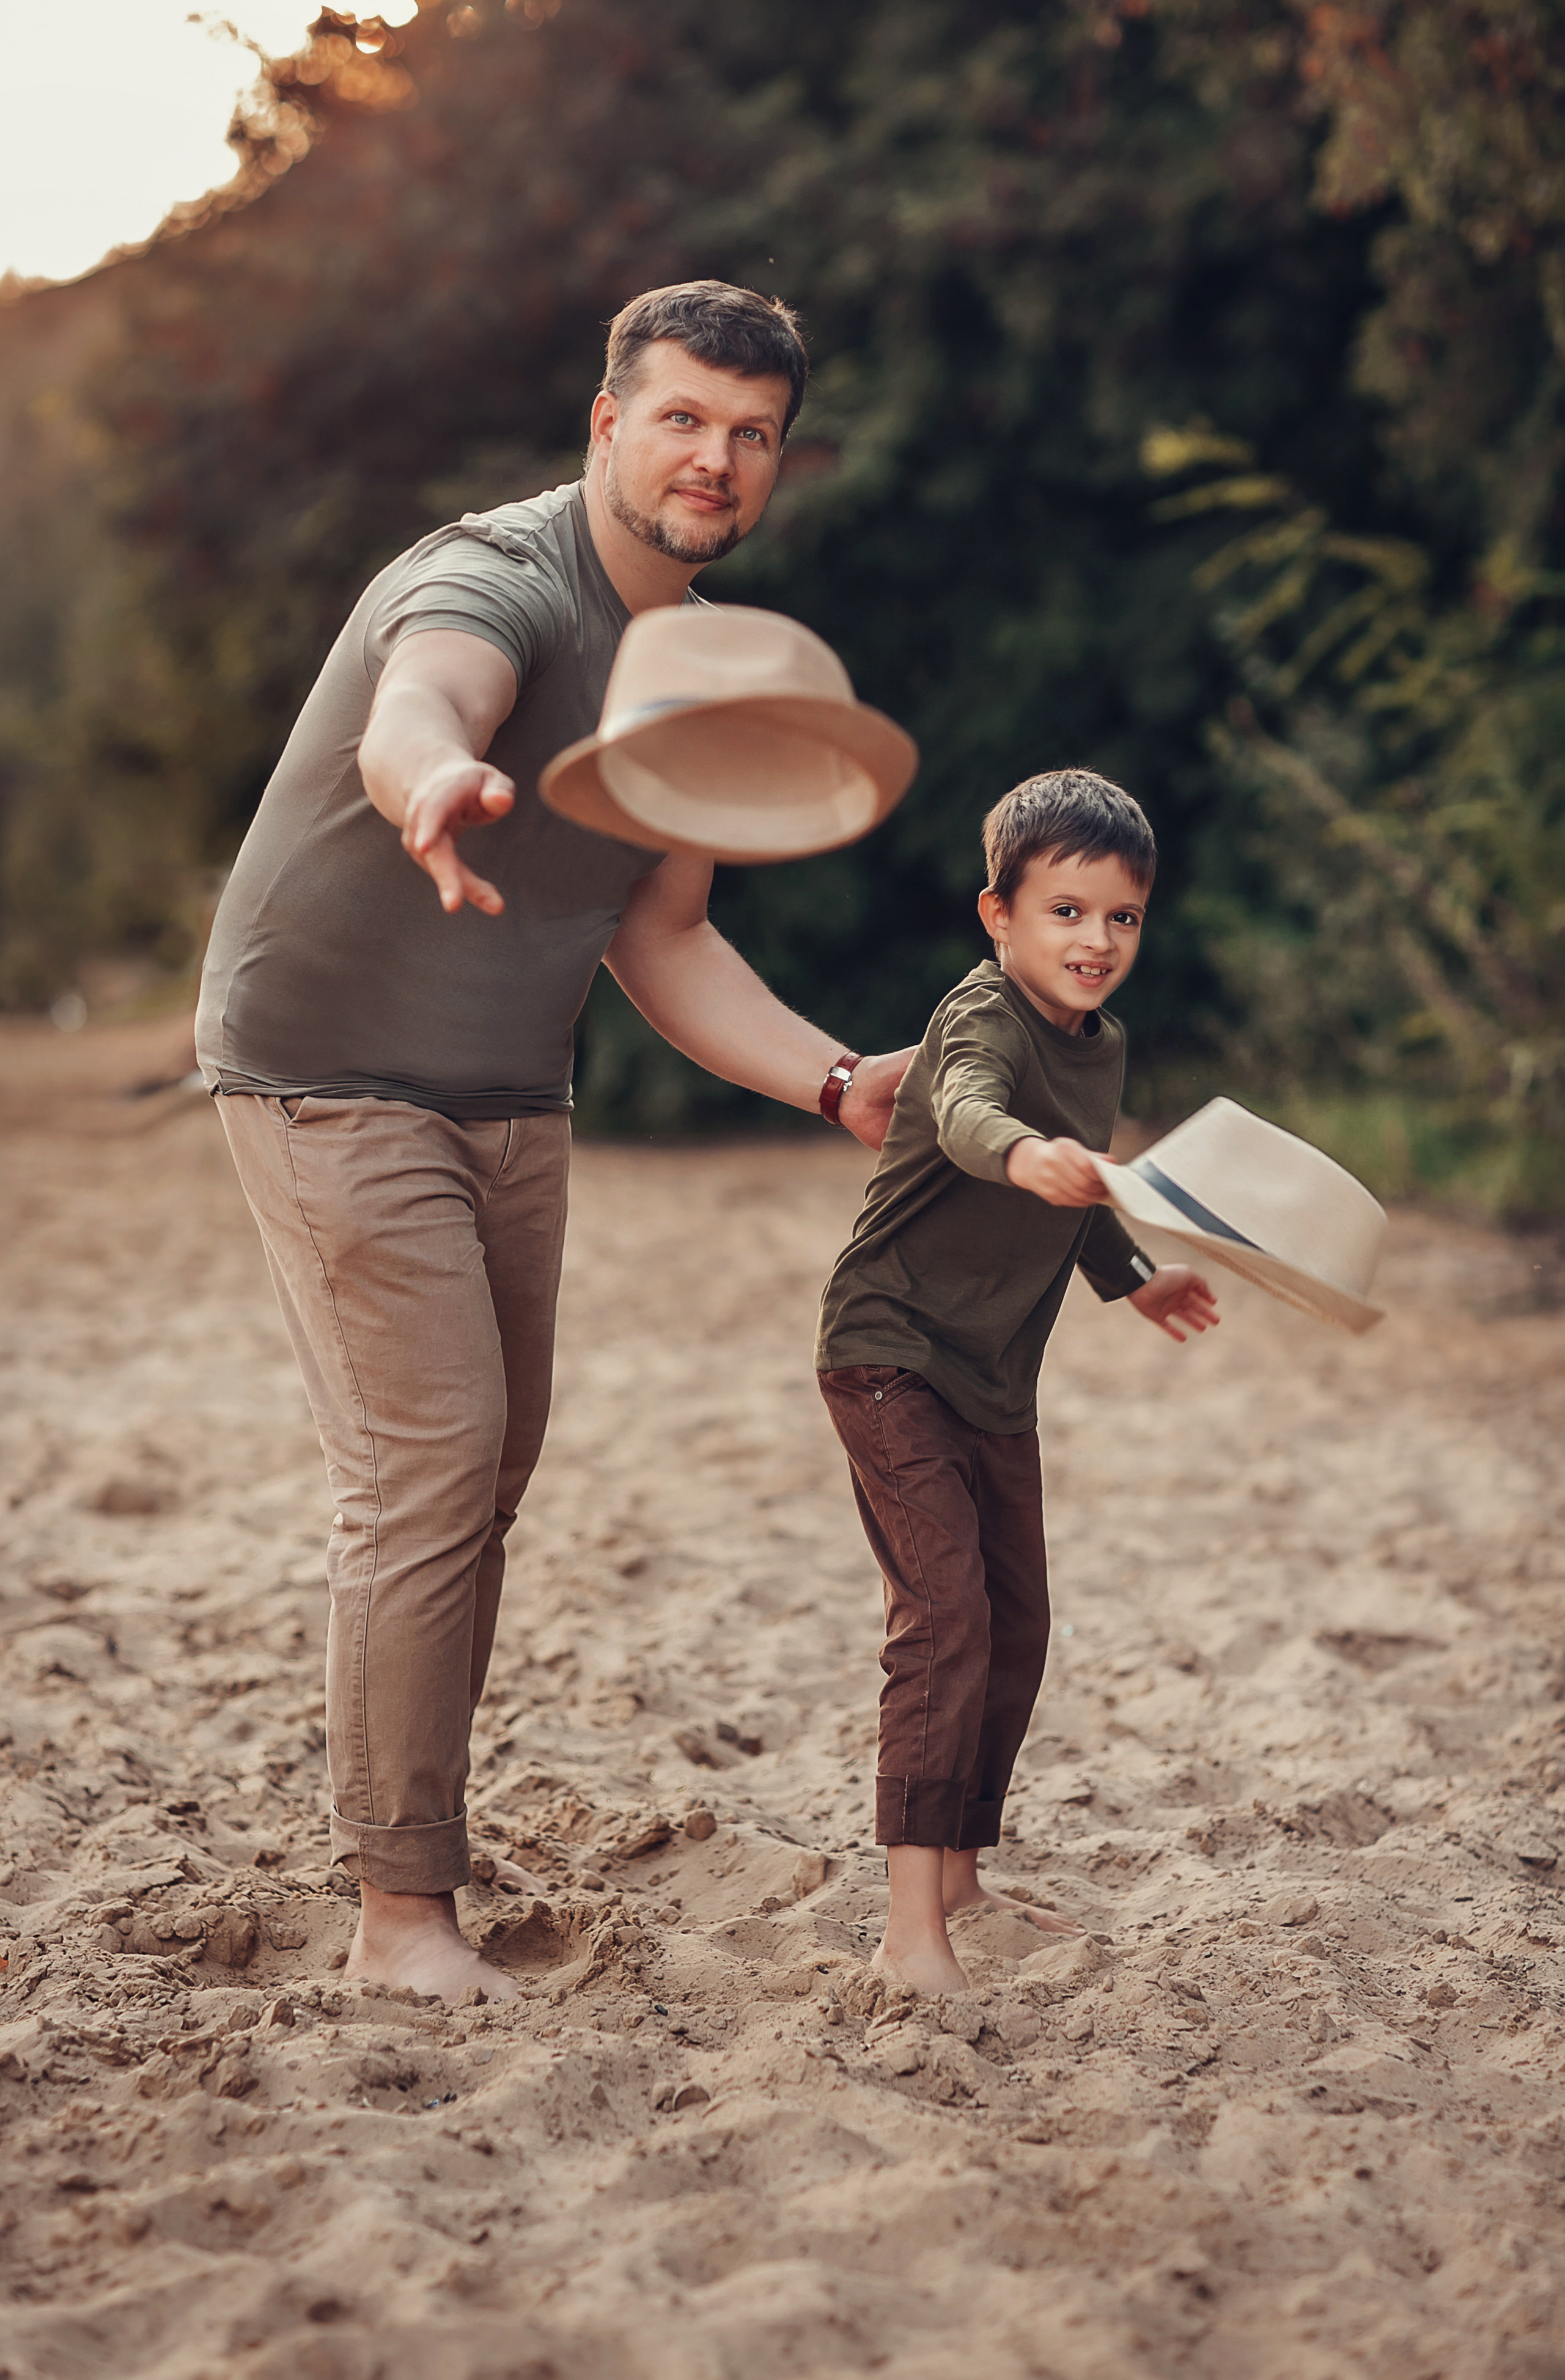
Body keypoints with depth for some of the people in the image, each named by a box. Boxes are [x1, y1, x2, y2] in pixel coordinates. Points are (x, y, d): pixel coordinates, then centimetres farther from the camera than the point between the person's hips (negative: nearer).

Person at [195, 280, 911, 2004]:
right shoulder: (492, 583, -22)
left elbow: (659, 936, 11)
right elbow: (414, 716, -47)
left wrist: (839, 1082, -1)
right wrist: (437, 792, -72)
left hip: (512, 1104, 8)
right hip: (335, 1078, -8)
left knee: (489, 1475, 12)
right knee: (426, 1473, -13)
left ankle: (417, 1820, 26)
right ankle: (400, 1911, -5)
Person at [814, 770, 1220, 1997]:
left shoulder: (1103, 1048, 7)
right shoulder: (985, 1020, -20)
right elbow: (965, 1113, -44)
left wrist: (1133, 1275, 35)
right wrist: (1023, 1154, -64)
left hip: (997, 1376, 9)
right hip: (892, 1355, -9)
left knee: (1017, 1624, 14)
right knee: (945, 1614, -19)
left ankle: (961, 1880, 29)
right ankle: (912, 1925, -19)